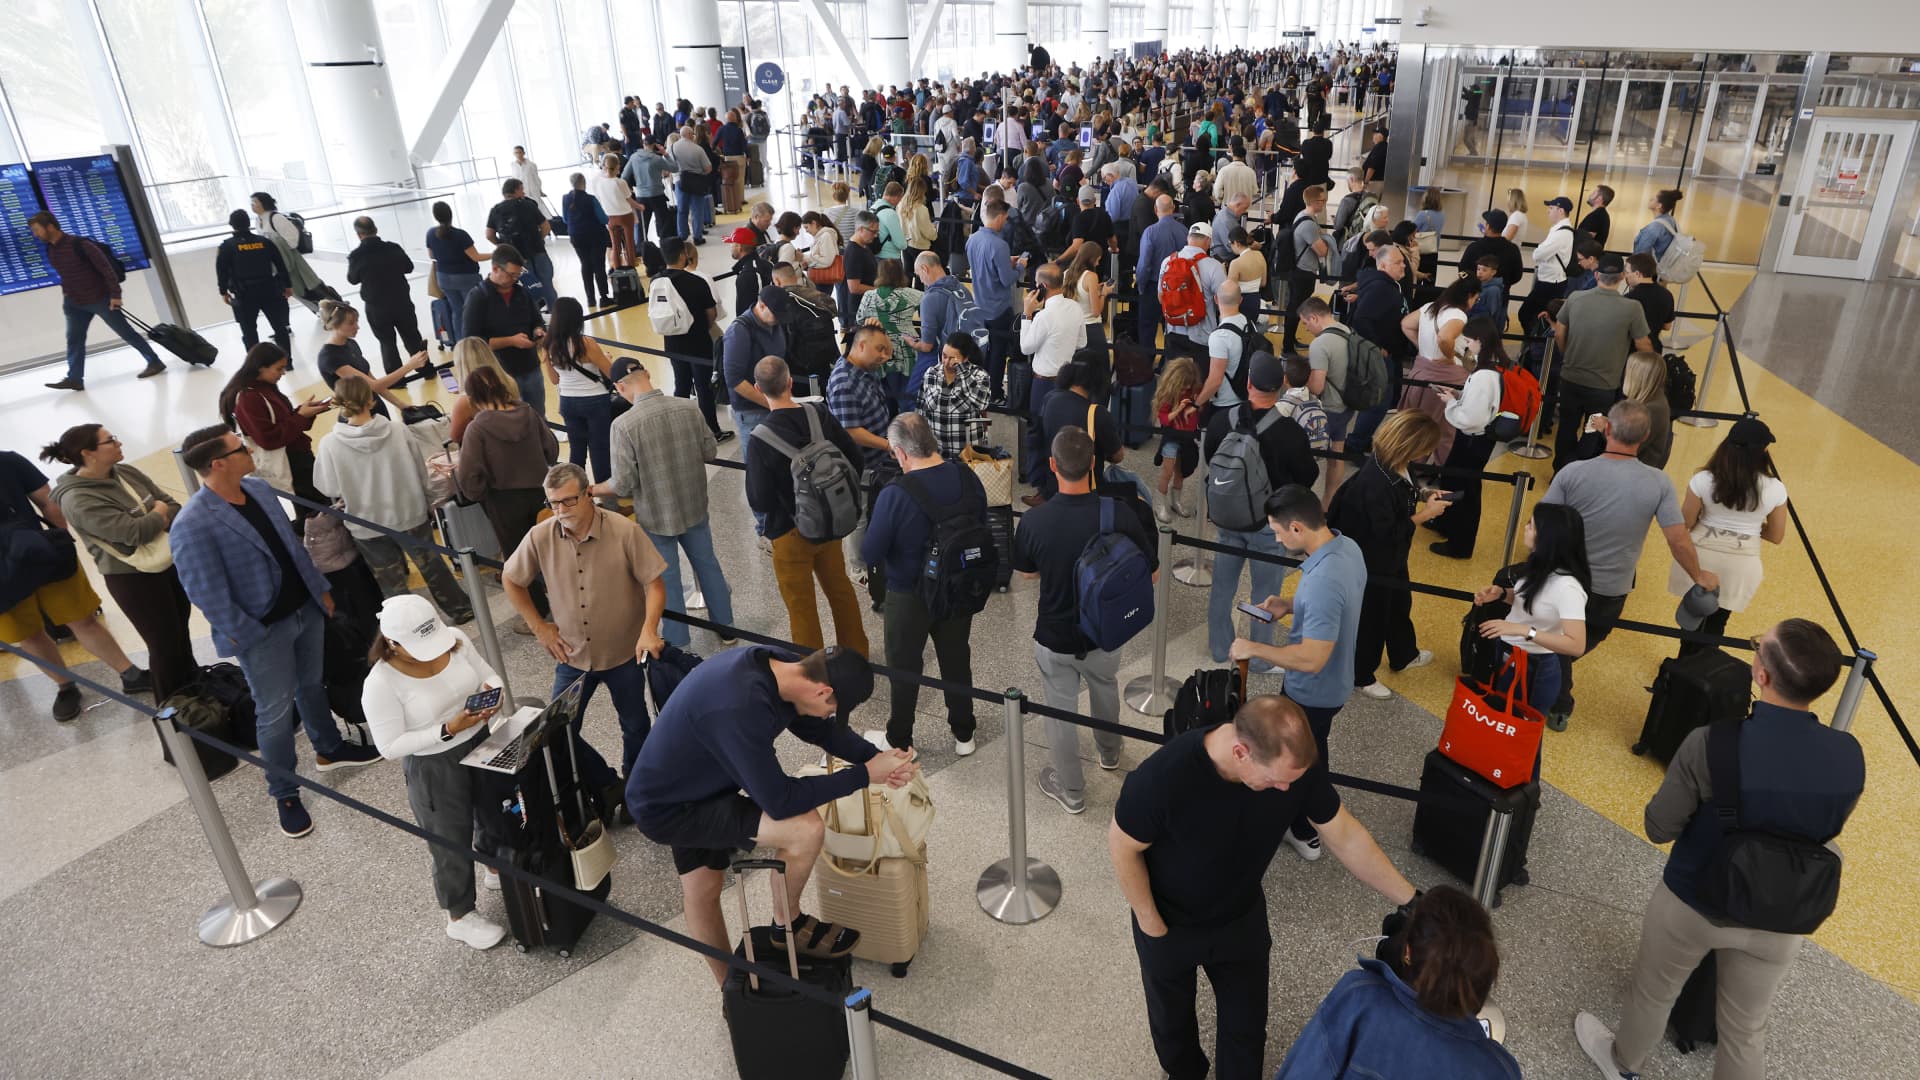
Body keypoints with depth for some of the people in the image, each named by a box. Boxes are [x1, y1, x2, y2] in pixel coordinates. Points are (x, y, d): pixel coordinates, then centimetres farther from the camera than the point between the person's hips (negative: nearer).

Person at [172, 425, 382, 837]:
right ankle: (285, 794, 24)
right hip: (263, 632, -7)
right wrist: (242, 635, -17)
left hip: (305, 609, 7)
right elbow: (206, 593, -22)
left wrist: (320, 589, 14)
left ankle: (329, 749, 47)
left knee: (311, 686, 25)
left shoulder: (259, 488, -1)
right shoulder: (193, 525, -26)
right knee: (275, 713, 7)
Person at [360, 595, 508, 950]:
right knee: (452, 842, 13)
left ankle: (499, 870, 58)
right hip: (433, 769, -5)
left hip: (481, 744, 6)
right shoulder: (381, 684, -26)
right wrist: (448, 730, -29)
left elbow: (488, 674, 2)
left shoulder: (455, 639, -13)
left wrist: (492, 692, -21)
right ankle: (460, 917, 38)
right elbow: (391, 747, -21)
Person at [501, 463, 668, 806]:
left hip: (624, 652, -2)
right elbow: (510, 580, 5)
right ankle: (607, 786, 30)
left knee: (635, 726, 15)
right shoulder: (540, 537, -12)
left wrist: (649, 630, -29)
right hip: (572, 655, 2)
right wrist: (539, 627, 1)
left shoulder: (625, 531, -19)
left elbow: (654, 584, -14)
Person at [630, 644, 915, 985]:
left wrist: (878, 757, -10)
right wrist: (865, 775, -23)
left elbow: (819, 729, 4)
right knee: (806, 829, -19)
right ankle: (788, 927, 6)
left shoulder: (776, 665, -12)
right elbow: (779, 801, -31)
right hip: (668, 811, -9)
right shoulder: (740, 709, -39)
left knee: (701, 888, 26)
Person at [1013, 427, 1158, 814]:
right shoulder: (1120, 516, -23)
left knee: (1061, 710, 19)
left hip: (1054, 637, -1)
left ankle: (1071, 791, 35)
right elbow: (1151, 573, -9)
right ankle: (1109, 752, 57)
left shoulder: (1033, 521, -23)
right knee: (1105, 689, 31)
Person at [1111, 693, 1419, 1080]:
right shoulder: (1163, 776, -41)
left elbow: (1346, 836, -12)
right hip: (1169, 923, -2)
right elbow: (1122, 847, -23)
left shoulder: (1296, 761, -28)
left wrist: (1409, 901, -10)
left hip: (1243, 919, 2)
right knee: (1172, 1018, 26)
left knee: (1246, 1026, 20)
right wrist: (1151, 925, -14)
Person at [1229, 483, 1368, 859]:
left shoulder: (1323, 582, -39)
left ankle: (1304, 833, 41)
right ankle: (1314, 812, 54)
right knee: (1311, 750, 31)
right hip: (1332, 684, 9)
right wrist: (1290, 605, 0)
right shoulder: (1347, 546, -9)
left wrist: (1253, 649, -26)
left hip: (1312, 692, -9)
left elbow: (1312, 659, -36)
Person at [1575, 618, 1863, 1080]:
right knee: (1746, 1031, 24)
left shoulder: (1714, 742, -31)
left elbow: (1659, 828, -19)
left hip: (1691, 904, -3)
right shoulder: (1849, 756, -19)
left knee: (1653, 991, 25)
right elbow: (1826, 831, 1)